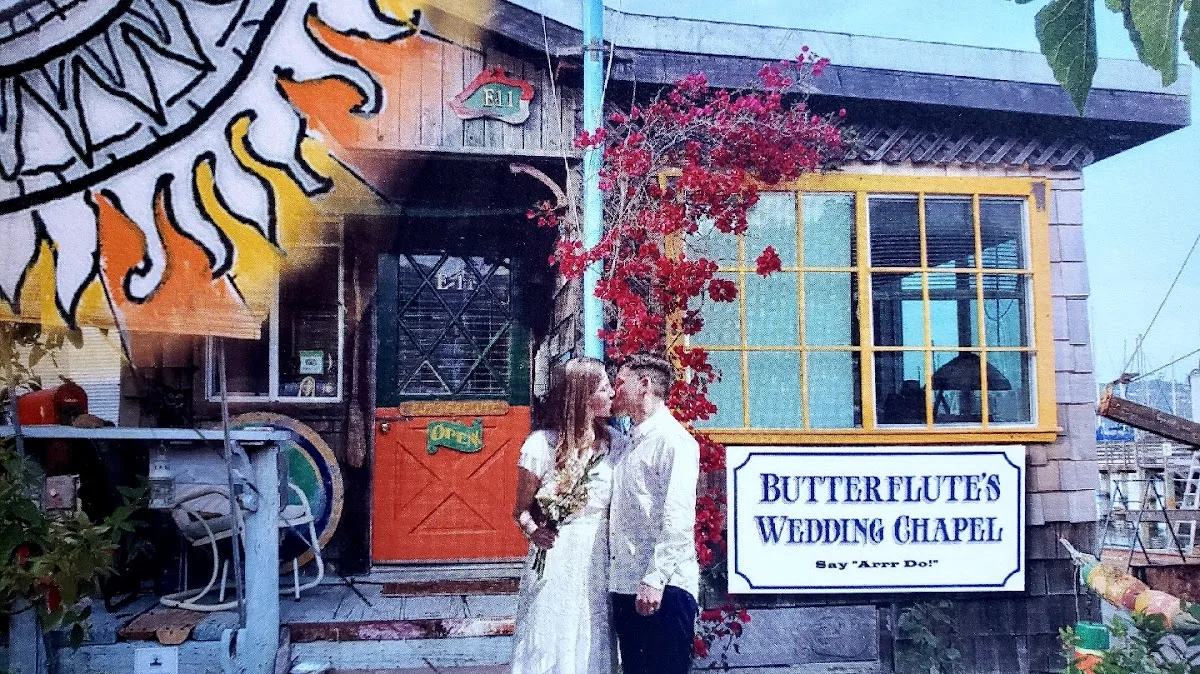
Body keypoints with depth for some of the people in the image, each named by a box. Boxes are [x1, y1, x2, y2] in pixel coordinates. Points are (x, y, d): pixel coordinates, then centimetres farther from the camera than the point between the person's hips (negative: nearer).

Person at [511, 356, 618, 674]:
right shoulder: (542, 443, -7)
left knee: (595, 647, 9)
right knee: (552, 645, 3)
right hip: (557, 559, -3)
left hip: (601, 560, 4)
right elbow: (522, 509, -1)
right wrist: (534, 531, -20)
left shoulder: (612, 442, 4)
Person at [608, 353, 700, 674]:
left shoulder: (673, 439, -9)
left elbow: (678, 520, -18)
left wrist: (655, 580, -22)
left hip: (662, 589, -8)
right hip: (626, 588, 8)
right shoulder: (630, 444, 18)